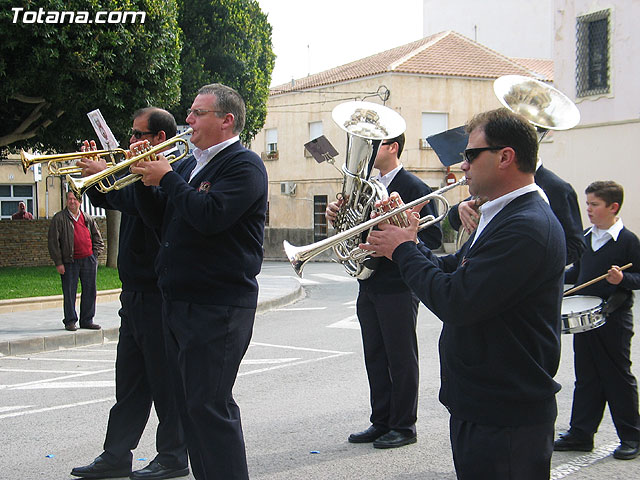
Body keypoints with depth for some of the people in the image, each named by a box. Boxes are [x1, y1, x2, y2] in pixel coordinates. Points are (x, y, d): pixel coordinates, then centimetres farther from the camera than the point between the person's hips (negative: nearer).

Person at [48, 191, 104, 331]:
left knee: (89, 291, 6)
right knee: (69, 293, 0)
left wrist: (95, 254, 9)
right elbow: (53, 242, -4)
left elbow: (97, 237, 22)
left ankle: (87, 320, 15)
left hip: (88, 260, 4)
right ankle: (70, 321, 11)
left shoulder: (88, 219, 11)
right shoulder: (59, 218, -1)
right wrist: (58, 262, -8)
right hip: (70, 262, -4)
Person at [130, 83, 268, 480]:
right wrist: (145, 179, 5)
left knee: (209, 407, -9)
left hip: (218, 307, -9)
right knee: (191, 405, 14)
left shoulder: (244, 165, -9)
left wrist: (166, 178, -12)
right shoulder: (193, 165, 19)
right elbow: (162, 221, 19)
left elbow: (209, 216, -24)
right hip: (179, 301, 9)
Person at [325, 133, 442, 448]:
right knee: (375, 359, 13)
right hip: (369, 288, 8)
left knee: (401, 359, 1)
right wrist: (336, 215, -2)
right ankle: (381, 422, 23)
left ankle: (404, 426, 12)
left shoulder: (413, 187, -9)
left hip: (398, 288, -8)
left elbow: (433, 237, -14)